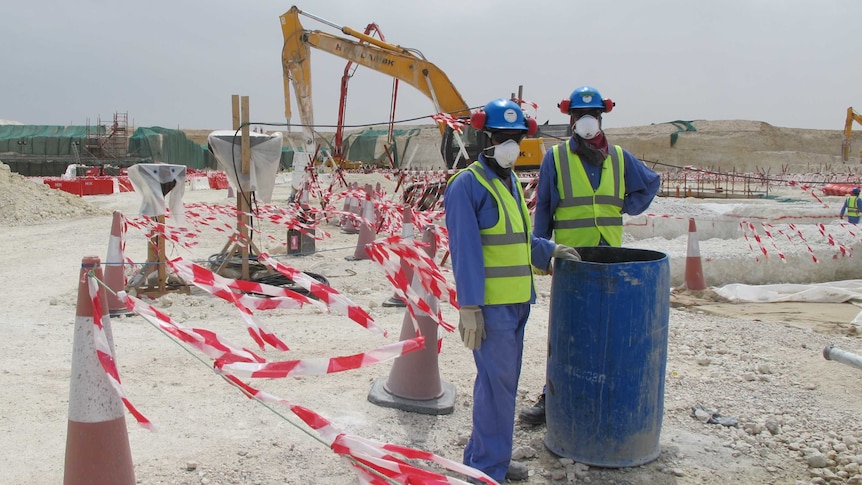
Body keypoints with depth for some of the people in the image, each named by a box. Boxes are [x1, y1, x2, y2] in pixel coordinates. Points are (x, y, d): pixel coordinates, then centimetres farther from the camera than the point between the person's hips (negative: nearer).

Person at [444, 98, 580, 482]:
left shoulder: (511, 182, 15)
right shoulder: (467, 184, -12)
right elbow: (466, 250, -17)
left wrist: (548, 250, 11)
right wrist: (469, 306, -20)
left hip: (517, 300, 9)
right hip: (489, 303, -9)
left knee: (503, 380, 15)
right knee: (497, 383, -4)